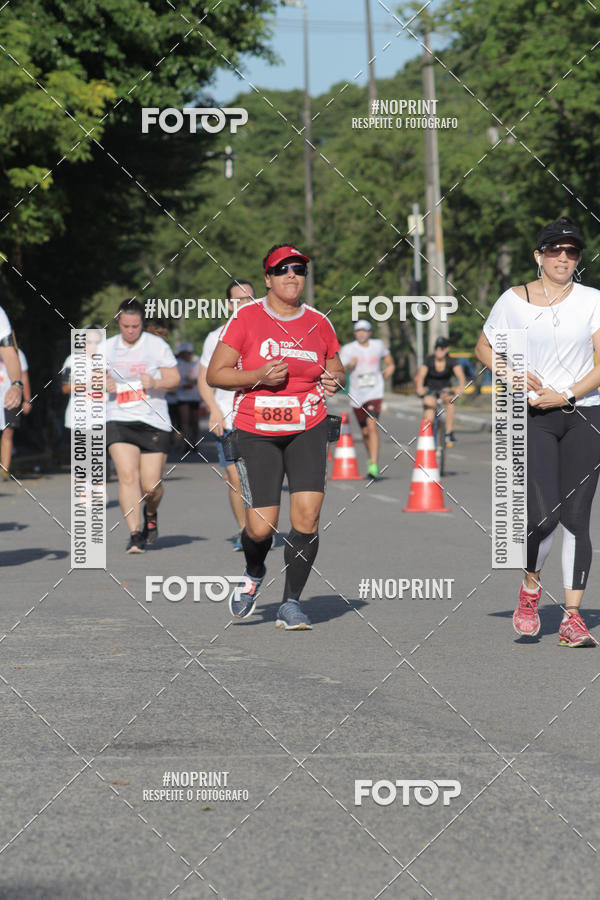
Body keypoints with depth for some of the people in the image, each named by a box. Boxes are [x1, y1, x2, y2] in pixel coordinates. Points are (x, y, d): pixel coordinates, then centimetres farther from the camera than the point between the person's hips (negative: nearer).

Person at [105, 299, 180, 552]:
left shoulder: (157, 345, 2)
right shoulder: (107, 348, 9)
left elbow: (174, 378, 3)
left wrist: (155, 382, -17)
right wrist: (103, 385, -5)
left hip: (154, 422, -1)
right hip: (119, 420, 1)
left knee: (151, 485, -2)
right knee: (127, 475, -17)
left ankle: (151, 514, 33)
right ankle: (135, 534, -15)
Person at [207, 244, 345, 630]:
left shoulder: (319, 323, 7)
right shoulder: (246, 318, -3)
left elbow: (337, 371, 20)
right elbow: (215, 374, -3)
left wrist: (334, 381, -3)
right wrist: (259, 376, -18)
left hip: (308, 430, 2)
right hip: (256, 433, -2)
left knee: (307, 512, -15)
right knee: (261, 527, -6)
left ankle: (291, 603, -2)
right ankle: (254, 573, 30)